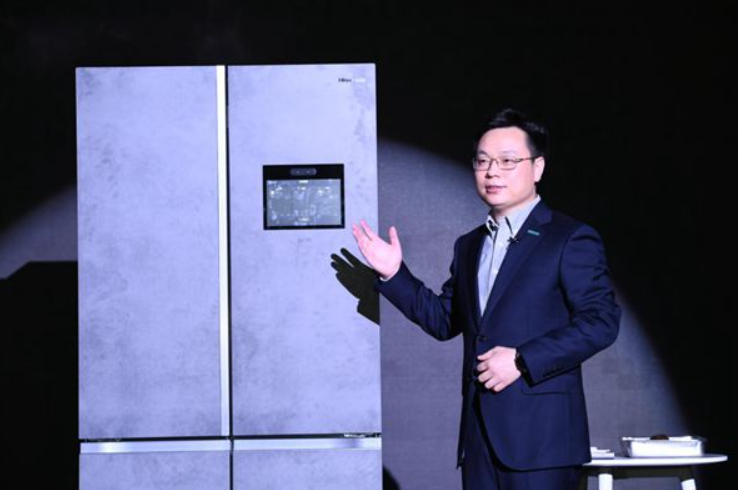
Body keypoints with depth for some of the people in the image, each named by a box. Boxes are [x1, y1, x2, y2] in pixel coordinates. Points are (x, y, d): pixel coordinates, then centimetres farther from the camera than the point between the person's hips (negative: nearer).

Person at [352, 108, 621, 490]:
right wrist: (394, 274, 13)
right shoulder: (469, 246, 19)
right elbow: (445, 320, 24)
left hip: (541, 434, -7)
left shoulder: (571, 239, -3)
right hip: (480, 433, 7)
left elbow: (600, 322, -11)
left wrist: (522, 360, -17)